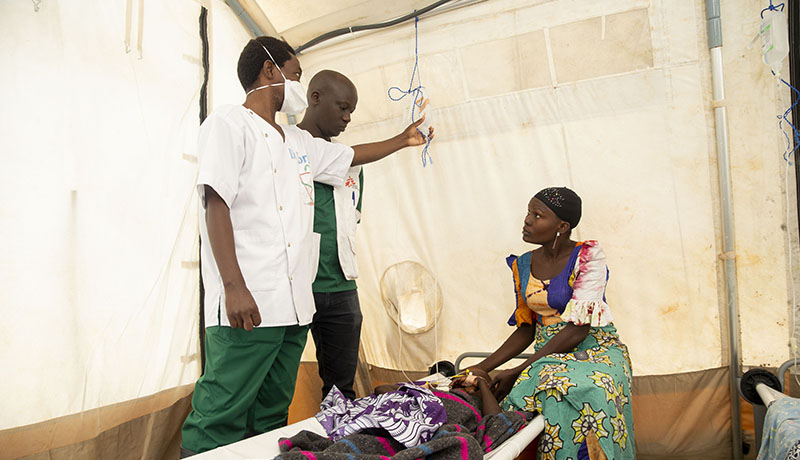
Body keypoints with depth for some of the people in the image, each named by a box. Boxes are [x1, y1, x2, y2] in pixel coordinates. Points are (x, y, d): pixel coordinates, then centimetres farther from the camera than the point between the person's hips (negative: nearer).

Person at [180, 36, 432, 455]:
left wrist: (403, 139, 47)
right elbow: (216, 204, -10)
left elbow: (351, 156, 36)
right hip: (247, 304, -8)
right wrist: (234, 287, -19)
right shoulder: (229, 123, 0)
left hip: (295, 303, 8)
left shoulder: (298, 141, 22)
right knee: (218, 424, -6)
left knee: (272, 419, 11)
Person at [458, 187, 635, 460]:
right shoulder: (523, 265, 6)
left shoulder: (588, 256, -11)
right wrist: (482, 368, -1)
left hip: (594, 347, -4)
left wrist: (518, 372, -18)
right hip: (548, 354, 4)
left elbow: (578, 329, -17)